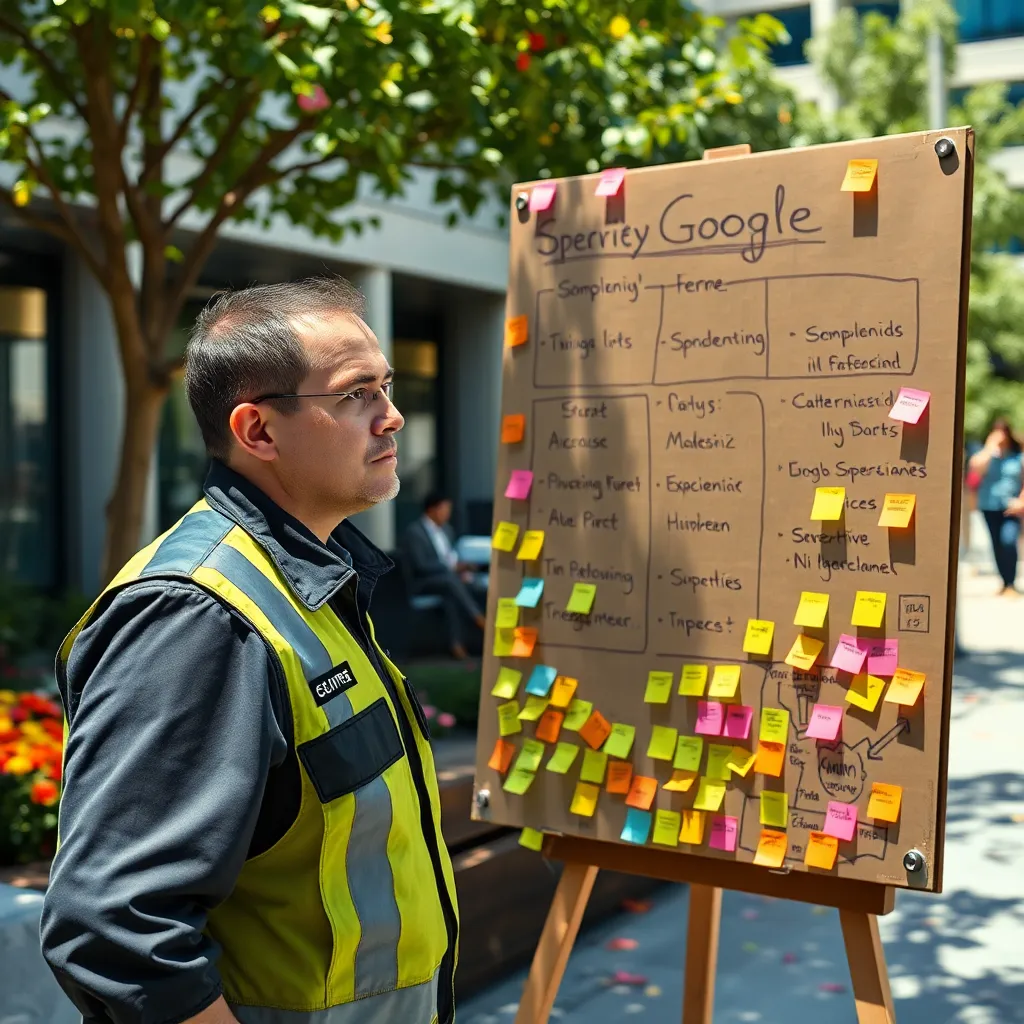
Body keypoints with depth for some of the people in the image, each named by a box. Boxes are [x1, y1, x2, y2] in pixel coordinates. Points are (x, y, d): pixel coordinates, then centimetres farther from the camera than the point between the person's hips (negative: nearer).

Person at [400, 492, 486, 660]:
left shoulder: (446, 528, 14)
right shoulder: (414, 532, -11)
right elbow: (421, 565, -18)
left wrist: (461, 567, -5)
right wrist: (452, 567, -20)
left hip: (448, 577, 6)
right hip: (423, 582, -6)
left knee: (451, 594, -31)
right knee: (451, 579, -37)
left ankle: (457, 643, -37)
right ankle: (480, 621, -38)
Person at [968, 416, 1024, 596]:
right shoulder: (986, 455, -1)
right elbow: (976, 465, -22)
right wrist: (990, 448, -18)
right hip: (990, 507, 2)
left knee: (1008, 541, -19)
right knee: (997, 545, 10)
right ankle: (1005, 582, 25)